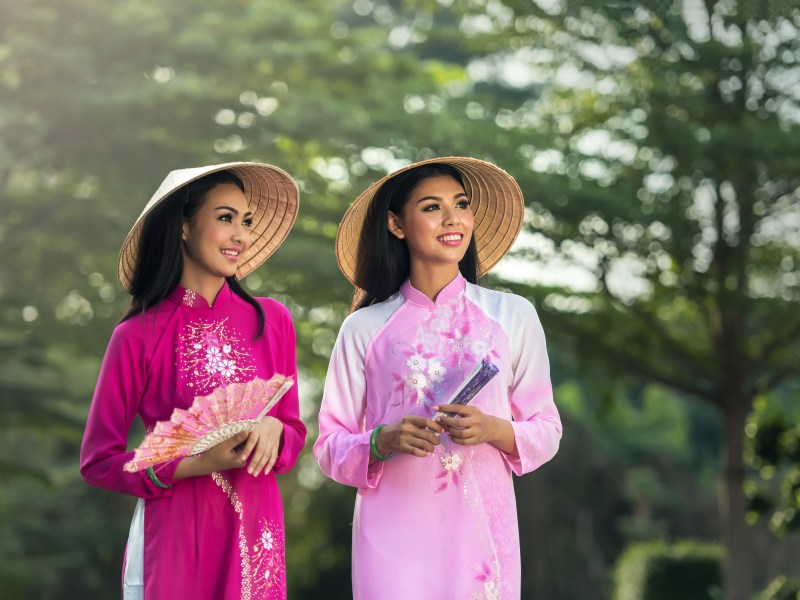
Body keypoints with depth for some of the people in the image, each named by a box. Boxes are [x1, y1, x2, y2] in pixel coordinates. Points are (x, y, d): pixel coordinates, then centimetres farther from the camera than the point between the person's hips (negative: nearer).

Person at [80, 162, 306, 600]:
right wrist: (195, 464, -16)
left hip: (257, 540, 3)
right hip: (174, 542, -3)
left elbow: (295, 435, 10)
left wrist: (273, 429, -13)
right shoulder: (138, 336, -7)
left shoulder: (272, 322, 2)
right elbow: (97, 462, -4)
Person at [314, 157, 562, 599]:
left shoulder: (512, 316, 6)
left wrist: (494, 430, -12)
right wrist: (383, 440, -15)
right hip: (392, 531, -1)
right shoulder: (364, 328, 4)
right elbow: (330, 446, 4)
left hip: (481, 526, 1)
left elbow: (546, 432, 7)